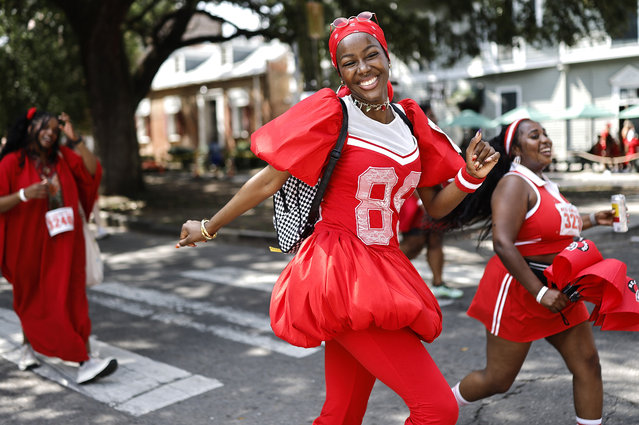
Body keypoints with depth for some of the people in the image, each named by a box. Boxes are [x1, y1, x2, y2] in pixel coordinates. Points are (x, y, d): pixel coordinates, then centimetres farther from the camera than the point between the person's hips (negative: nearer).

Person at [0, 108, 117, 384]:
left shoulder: (63, 157, 6)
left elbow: (93, 172, -7)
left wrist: (74, 139, -8)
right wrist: (25, 194, -27)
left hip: (63, 242, 2)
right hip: (29, 244, -2)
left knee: (70, 298, -5)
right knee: (32, 301, 14)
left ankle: (84, 363, -9)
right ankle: (29, 345, 39)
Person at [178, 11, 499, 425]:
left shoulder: (411, 121, 10)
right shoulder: (331, 114, -7)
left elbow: (435, 206, 14)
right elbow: (270, 180, -2)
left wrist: (470, 175, -4)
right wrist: (208, 227, 4)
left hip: (384, 275, 6)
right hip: (342, 275, -6)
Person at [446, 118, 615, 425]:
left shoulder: (545, 184, 12)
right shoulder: (515, 184, -17)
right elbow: (503, 243, -27)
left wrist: (593, 220, 21)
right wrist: (540, 292, -27)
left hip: (556, 291, 9)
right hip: (518, 291, -8)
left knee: (588, 363, 4)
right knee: (497, 380, 3)